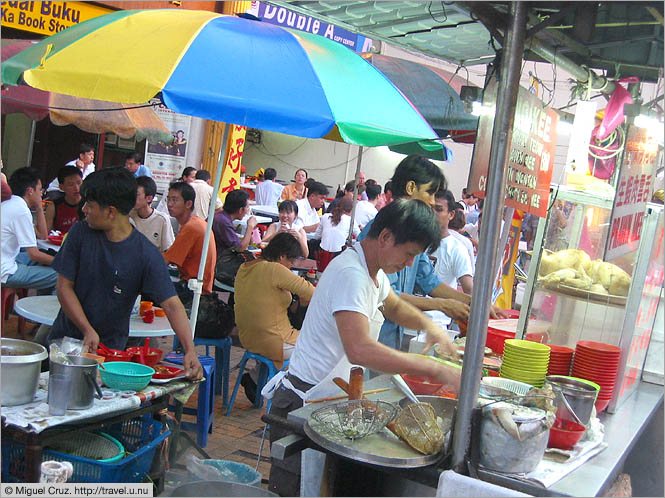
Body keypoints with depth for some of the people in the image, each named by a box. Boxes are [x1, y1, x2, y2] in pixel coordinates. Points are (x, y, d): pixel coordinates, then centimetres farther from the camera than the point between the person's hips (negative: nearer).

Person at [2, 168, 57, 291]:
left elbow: (43, 235, 14)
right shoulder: (21, 211, -19)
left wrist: (39, 208, 10)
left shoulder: (8, 204, 11)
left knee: (47, 255, 24)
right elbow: (34, 254, -19)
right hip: (6, 273, -11)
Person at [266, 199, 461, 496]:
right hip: (304, 402, -9)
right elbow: (360, 350, -40)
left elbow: (394, 306, 27)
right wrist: (435, 370, -37)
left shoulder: (374, 272, 6)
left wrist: (427, 324, 5)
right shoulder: (351, 274, -26)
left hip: (332, 399, 9)